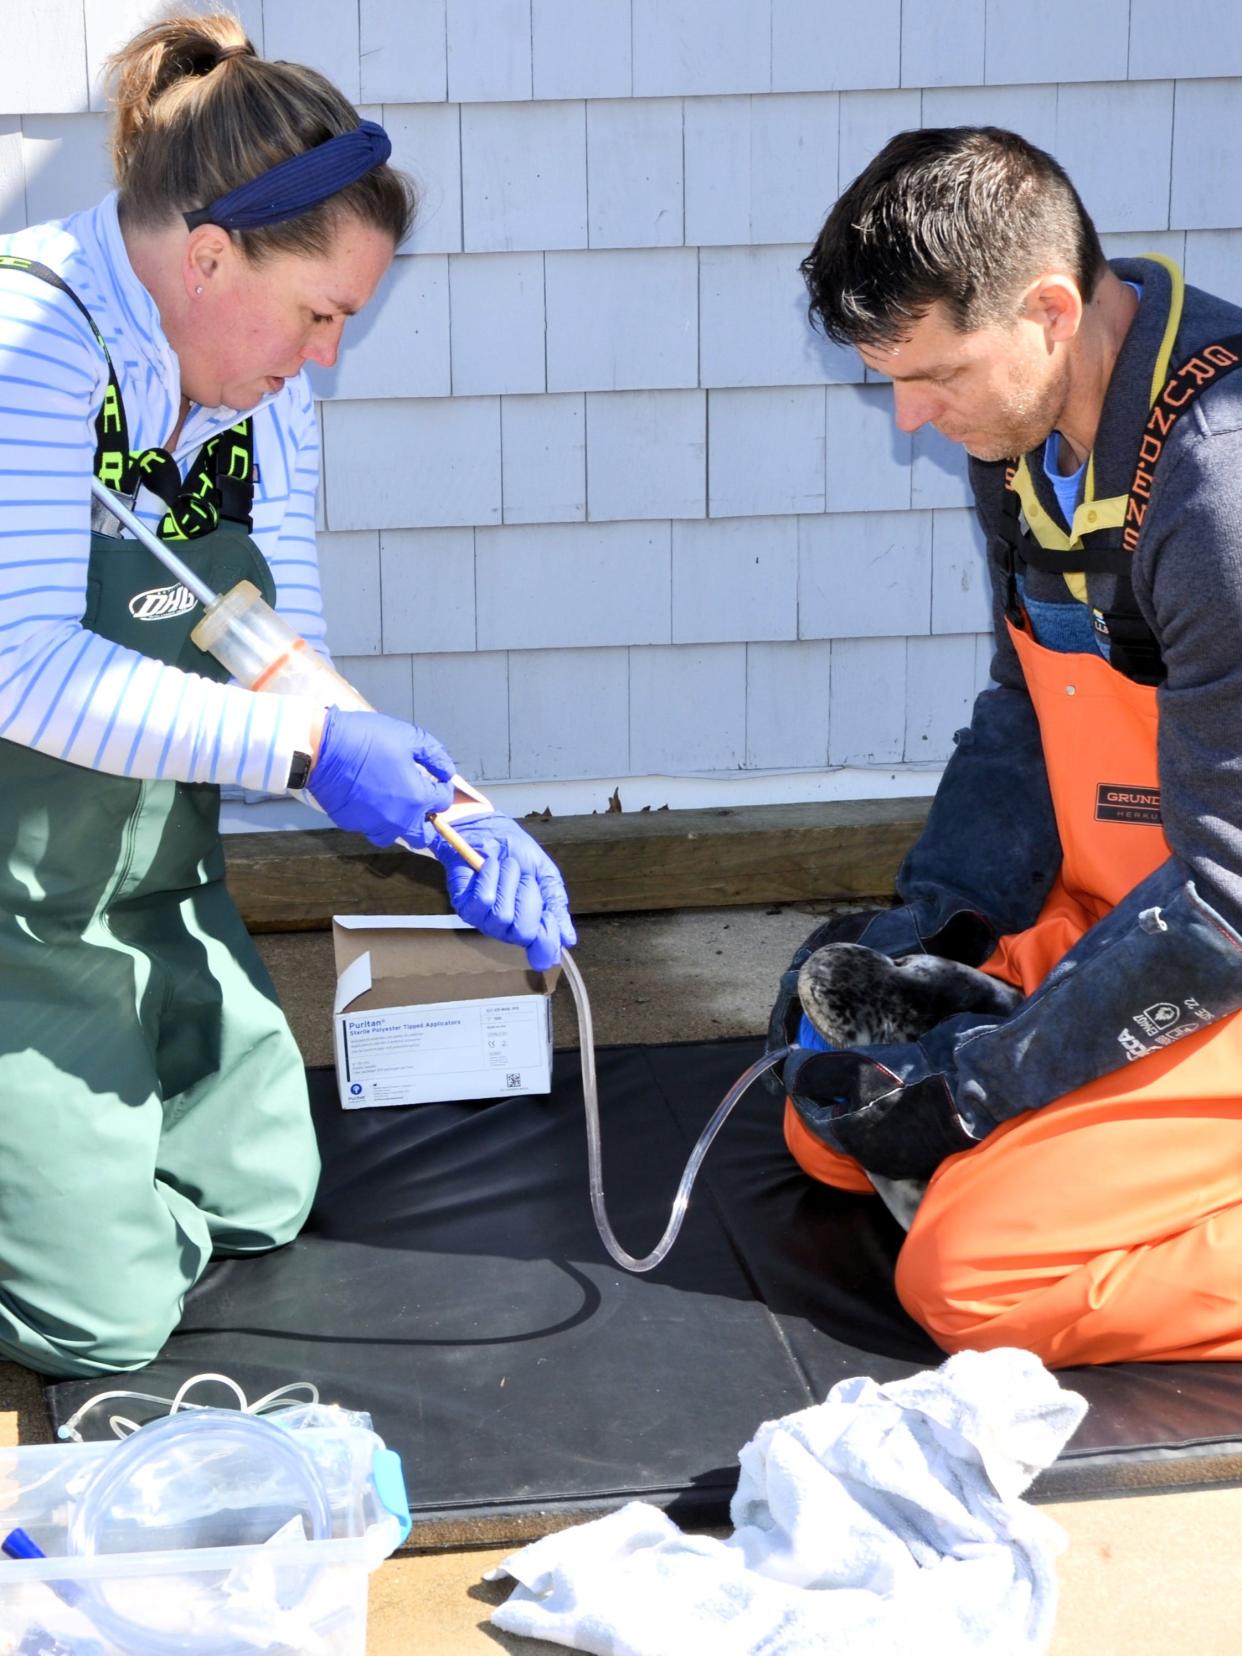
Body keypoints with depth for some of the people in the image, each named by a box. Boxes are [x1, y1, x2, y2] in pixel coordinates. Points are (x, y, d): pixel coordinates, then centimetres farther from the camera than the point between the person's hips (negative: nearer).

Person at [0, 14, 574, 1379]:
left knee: (262, 1202, 18)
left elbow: (283, 659, 1)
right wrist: (308, 745, -34)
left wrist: (449, 814, -12)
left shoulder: (265, 383, 0)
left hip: (157, 894, 8)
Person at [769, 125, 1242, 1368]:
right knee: (830, 1130, 9)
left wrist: (974, 1081, -20)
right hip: (1115, 906, 9)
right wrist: (928, 921, -1)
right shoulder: (1021, 429, 0)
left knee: (970, 1272, -19)